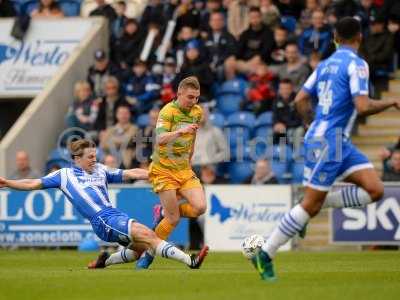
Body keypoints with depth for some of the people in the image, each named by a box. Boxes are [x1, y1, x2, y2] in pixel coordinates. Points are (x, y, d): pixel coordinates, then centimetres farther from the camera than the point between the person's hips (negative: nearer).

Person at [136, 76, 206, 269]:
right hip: (163, 170, -6)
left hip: (184, 170, 6)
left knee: (200, 207, -13)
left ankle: (163, 212, 14)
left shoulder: (197, 112, 6)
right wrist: (180, 131, -45)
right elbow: (160, 139, -30)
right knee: (174, 219, -9)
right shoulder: (168, 111, -15)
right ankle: (148, 253, 9)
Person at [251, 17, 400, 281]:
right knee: (311, 205, -5)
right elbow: (363, 107, -20)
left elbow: (301, 99, 16)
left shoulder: (327, 64, 14)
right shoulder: (356, 64, -11)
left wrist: (315, 125, 27)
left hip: (340, 142, 9)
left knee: (375, 190, 0)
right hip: (329, 141, -9)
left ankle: (319, 204, 7)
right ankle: (265, 254, 1)